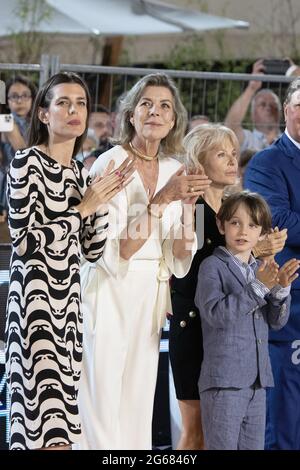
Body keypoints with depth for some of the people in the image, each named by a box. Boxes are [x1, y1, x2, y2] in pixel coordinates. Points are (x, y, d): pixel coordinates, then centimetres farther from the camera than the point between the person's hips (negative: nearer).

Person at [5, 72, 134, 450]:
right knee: (53, 429, -14)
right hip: (35, 295, -7)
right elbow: (25, 241, -16)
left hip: (68, 299, 7)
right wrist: (83, 208, -11)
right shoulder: (27, 162, -8)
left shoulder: (80, 172, 14)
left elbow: (92, 250, 12)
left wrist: (102, 202, -1)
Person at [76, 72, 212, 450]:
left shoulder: (174, 171, 7)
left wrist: (188, 204, -11)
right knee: (102, 412, -4)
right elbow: (115, 253, -18)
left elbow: (181, 260, 4)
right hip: (109, 292, -6)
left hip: (151, 297, 6)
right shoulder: (110, 164, -11)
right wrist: (162, 199, -23)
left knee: (138, 408, 10)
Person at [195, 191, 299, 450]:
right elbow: (216, 313, -20)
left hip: (257, 380, 6)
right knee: (223, 446, -5)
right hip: (224, 380, -6)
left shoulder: (261, 270, 14)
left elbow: (277, 321, 10)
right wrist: (259, 287, -24)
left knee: (254, 446, 10)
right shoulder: (213, 266, -5)